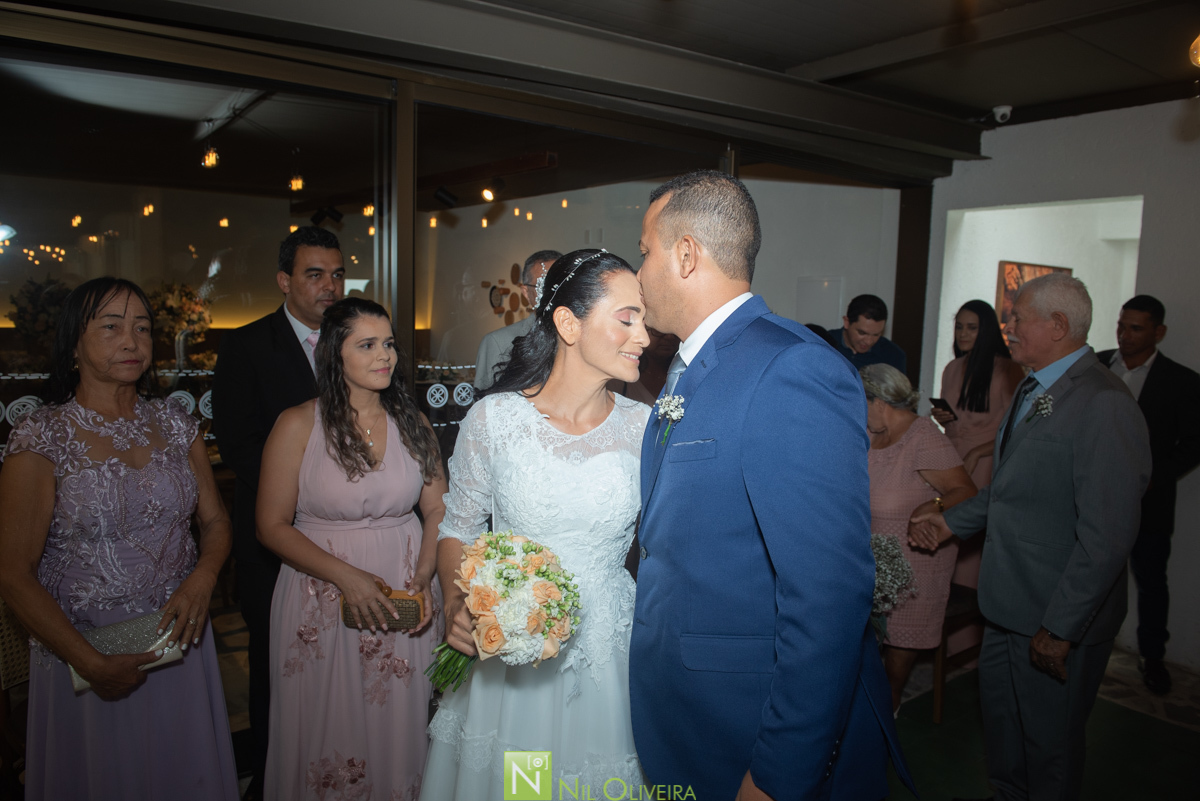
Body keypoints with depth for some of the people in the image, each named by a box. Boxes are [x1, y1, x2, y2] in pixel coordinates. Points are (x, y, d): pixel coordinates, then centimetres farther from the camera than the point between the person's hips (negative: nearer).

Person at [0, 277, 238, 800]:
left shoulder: (175, 424, 0)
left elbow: (215, 520, 6)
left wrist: (201, 580, -14)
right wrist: (90, 662, -17)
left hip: (179, 641, 4)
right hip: (83, 652, -3)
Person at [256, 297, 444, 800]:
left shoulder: (412, 423, 2)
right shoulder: (298, 425, -7)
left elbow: (437, 510, 5)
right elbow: (272, 526, -7)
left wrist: (424, 578, -10)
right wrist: (347, 577, -16)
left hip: (403, 593, 2)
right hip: (321, 598, -2)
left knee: (397, 726, 13)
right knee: (329, 728, 11)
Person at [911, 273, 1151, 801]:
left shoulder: (1103, 405, -24)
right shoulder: (1033, 391, 8)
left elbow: (1107, 536, -26)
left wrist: (1059, 628, -22)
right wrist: (952, 522, 13)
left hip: (1060, 620, -8)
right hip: (1009, 605, 9)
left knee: (1049, 743, 13)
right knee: (999, 719, 25)